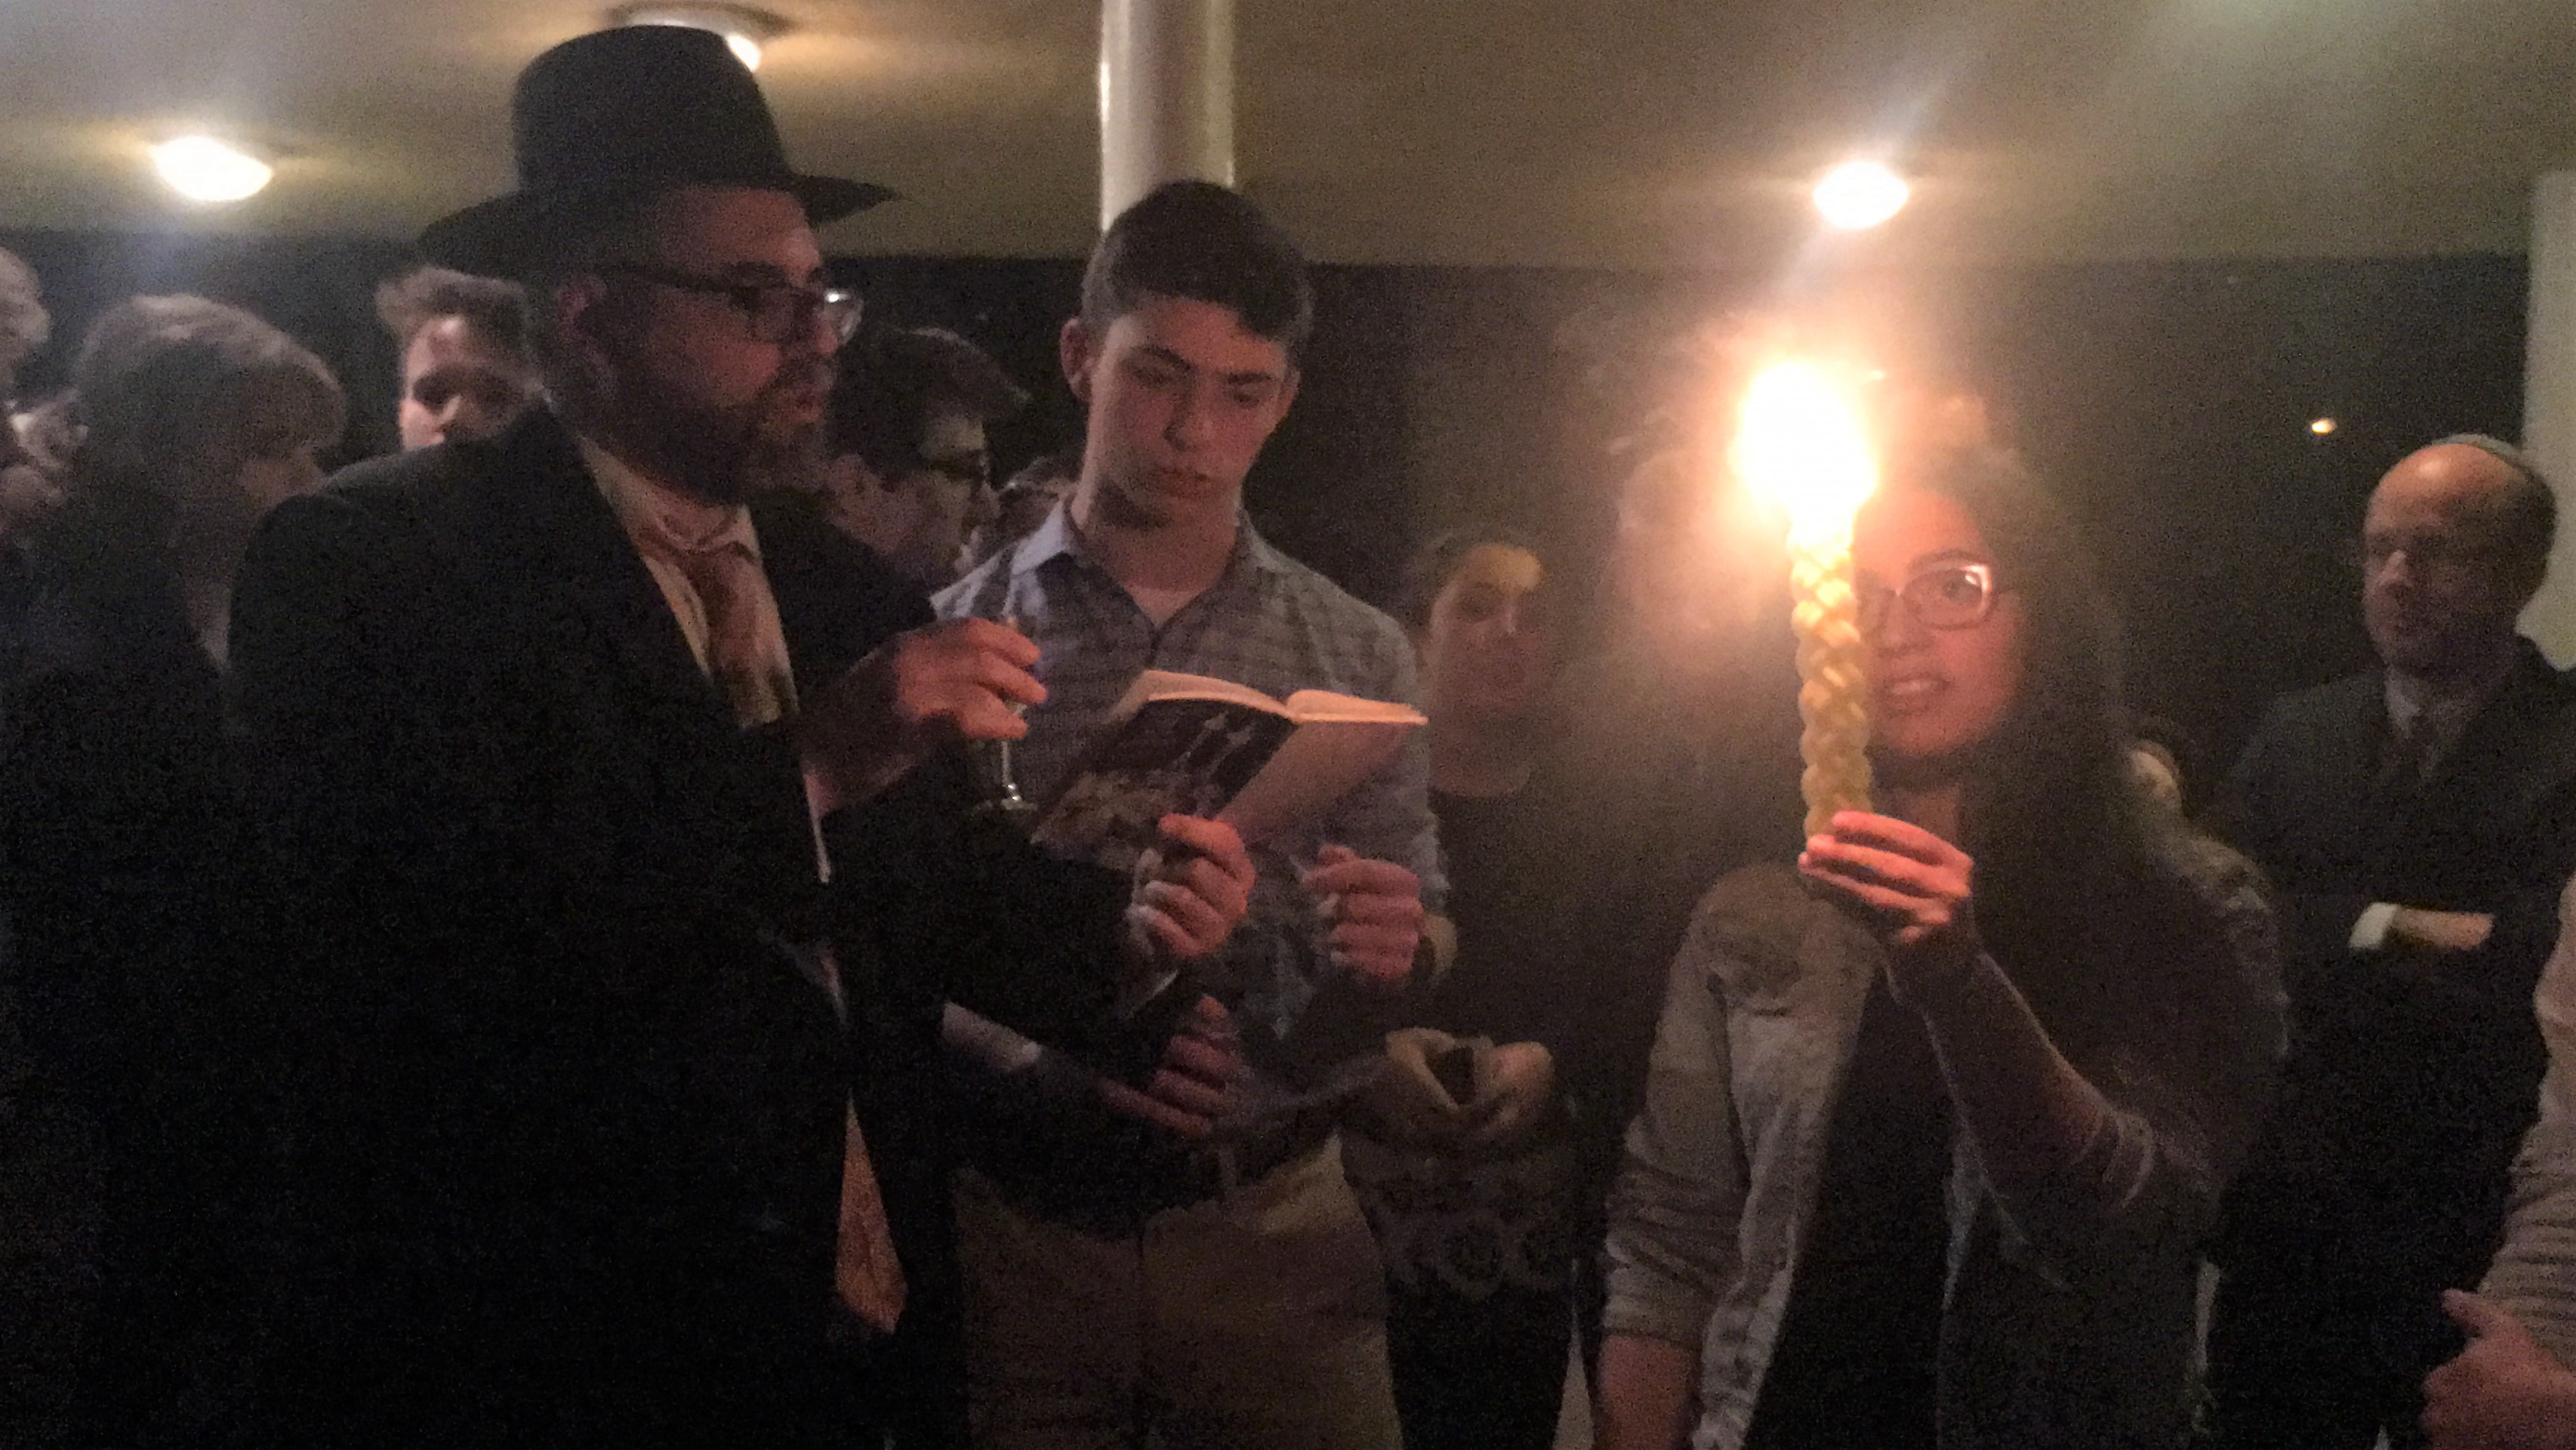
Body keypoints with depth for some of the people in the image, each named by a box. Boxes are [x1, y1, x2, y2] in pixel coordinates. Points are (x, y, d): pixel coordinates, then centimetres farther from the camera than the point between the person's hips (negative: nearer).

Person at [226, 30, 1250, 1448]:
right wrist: (808, 759, -24)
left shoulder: (814, 588, 10)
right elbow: (449, 950, -24)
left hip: (821, 1333, 7)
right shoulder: (362, 557, -11)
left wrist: (1113, 918, -5)